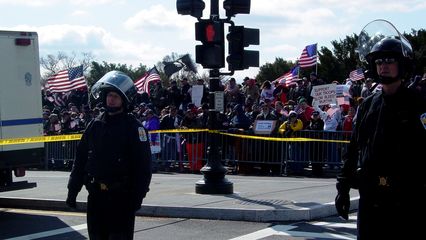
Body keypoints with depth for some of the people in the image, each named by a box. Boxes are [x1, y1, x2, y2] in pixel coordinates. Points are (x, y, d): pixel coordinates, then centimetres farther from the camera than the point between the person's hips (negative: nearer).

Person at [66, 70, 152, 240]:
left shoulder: (133, 127, -6)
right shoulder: (95, 125, 10)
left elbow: (143, 165, -10)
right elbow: (81, 159, 13)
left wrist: (137, 196, -15)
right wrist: (72, 190, 10)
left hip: (121, 196, -5)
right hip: (96, 195, 5)